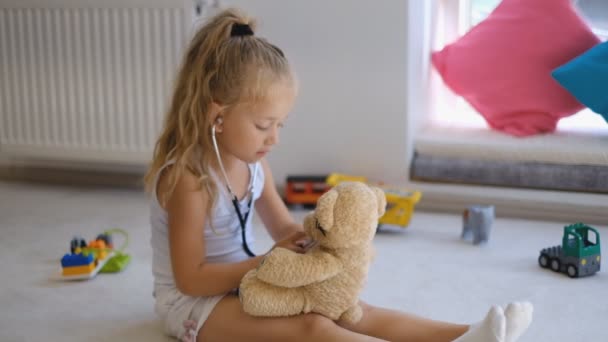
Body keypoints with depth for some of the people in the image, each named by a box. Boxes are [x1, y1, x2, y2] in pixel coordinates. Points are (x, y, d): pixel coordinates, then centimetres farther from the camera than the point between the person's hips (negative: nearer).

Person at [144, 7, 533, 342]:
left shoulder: (252, 161, 0)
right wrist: (268, 262, -25)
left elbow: (285, 228, 8)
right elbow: (191, 279, -24)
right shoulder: (187, 178, -25)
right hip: (193, 300, -8)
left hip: (239, 282, 8)